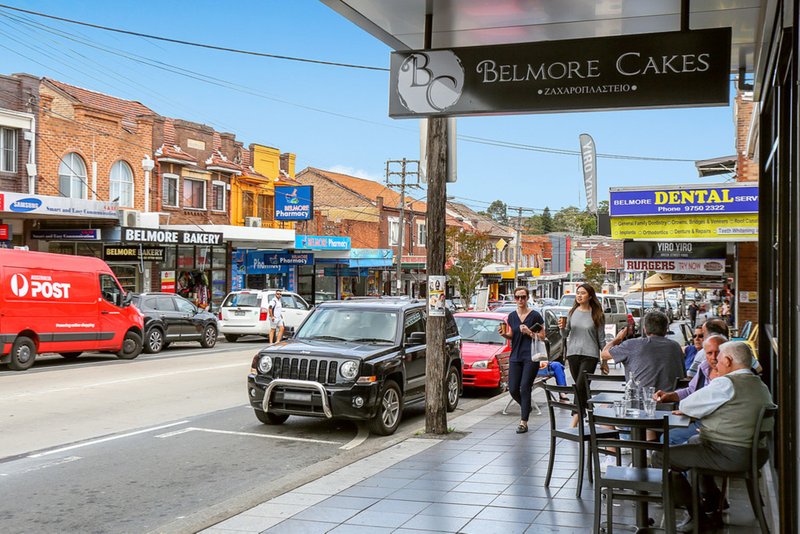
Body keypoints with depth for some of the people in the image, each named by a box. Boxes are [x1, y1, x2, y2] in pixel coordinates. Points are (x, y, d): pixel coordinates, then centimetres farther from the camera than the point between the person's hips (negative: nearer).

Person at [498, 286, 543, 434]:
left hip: (531, 357, -5)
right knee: (513, 389, 2)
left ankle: (523, 422, -4)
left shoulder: (535, 315, -5)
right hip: (515, 356, 5)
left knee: (525, 388, -9)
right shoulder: (512, 316, 9)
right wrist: (504, 334, -3)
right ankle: (526, 407, 32)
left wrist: (529, 332, -19)